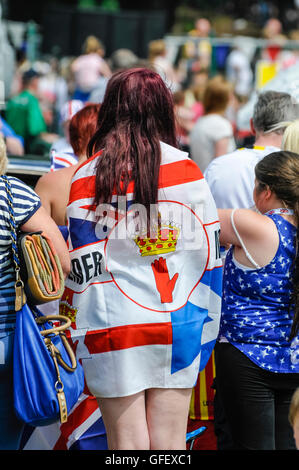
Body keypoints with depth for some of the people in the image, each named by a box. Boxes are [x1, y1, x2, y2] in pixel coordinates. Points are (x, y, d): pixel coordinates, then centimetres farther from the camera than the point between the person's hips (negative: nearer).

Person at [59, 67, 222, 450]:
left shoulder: (88, 178, -4)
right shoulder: (187, 171, 2)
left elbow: (82, 266, -4)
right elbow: (208, 253, 4)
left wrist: (76, 330, 6)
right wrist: (204, 327, 13)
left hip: (116, 327, -2)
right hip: (179, 328, 2)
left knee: (127, 442, 5)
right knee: (169, 443, 7)